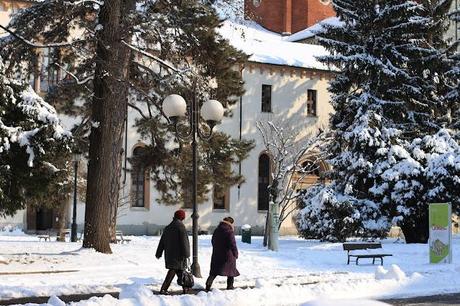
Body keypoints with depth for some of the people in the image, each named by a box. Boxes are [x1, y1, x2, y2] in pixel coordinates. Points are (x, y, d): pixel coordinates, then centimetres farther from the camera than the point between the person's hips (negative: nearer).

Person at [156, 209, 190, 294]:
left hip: (169, 253, 7)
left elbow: (162, 241, 15)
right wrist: (185, 254, -13)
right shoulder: (180, 226, -10)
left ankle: (185, 288, 18)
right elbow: (183, 241, -15)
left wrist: (159, 253, 20)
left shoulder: (167, 228, 12)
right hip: (178, 254, -7)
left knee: (179, 270, 15)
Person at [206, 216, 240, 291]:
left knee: (214, 271, 8)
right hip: (228, 255, -6)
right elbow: (232, 244, -16)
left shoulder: (216, 231, 10)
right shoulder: (230, 232, -14)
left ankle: (208, 284, -6)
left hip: (216, 254, 6)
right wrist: (236, 254, -7)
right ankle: (230, 286, 13)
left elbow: (213, 242, 18)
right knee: (231, 270, 10)